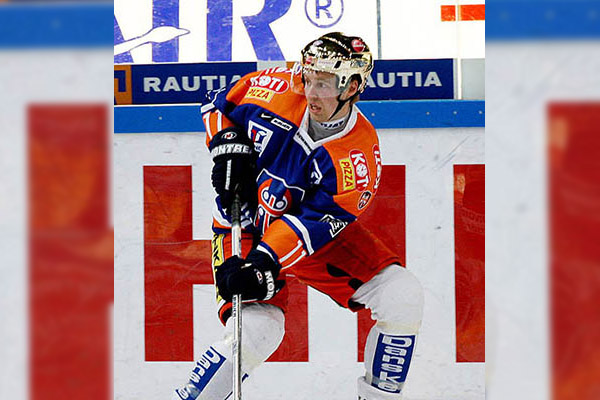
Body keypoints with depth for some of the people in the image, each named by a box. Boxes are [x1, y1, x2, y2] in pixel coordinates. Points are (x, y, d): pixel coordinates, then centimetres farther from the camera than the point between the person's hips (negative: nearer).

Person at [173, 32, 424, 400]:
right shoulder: (278, 90, -19)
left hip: (314, 232, 1)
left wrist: (266, 261, -35)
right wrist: (229, 147, -14)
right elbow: (222, 104, 2)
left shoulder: (359, 153, -23)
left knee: (403, 299, -12)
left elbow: (317, 222, -26)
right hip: (245, 224, -1)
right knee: (255, 330, -24)